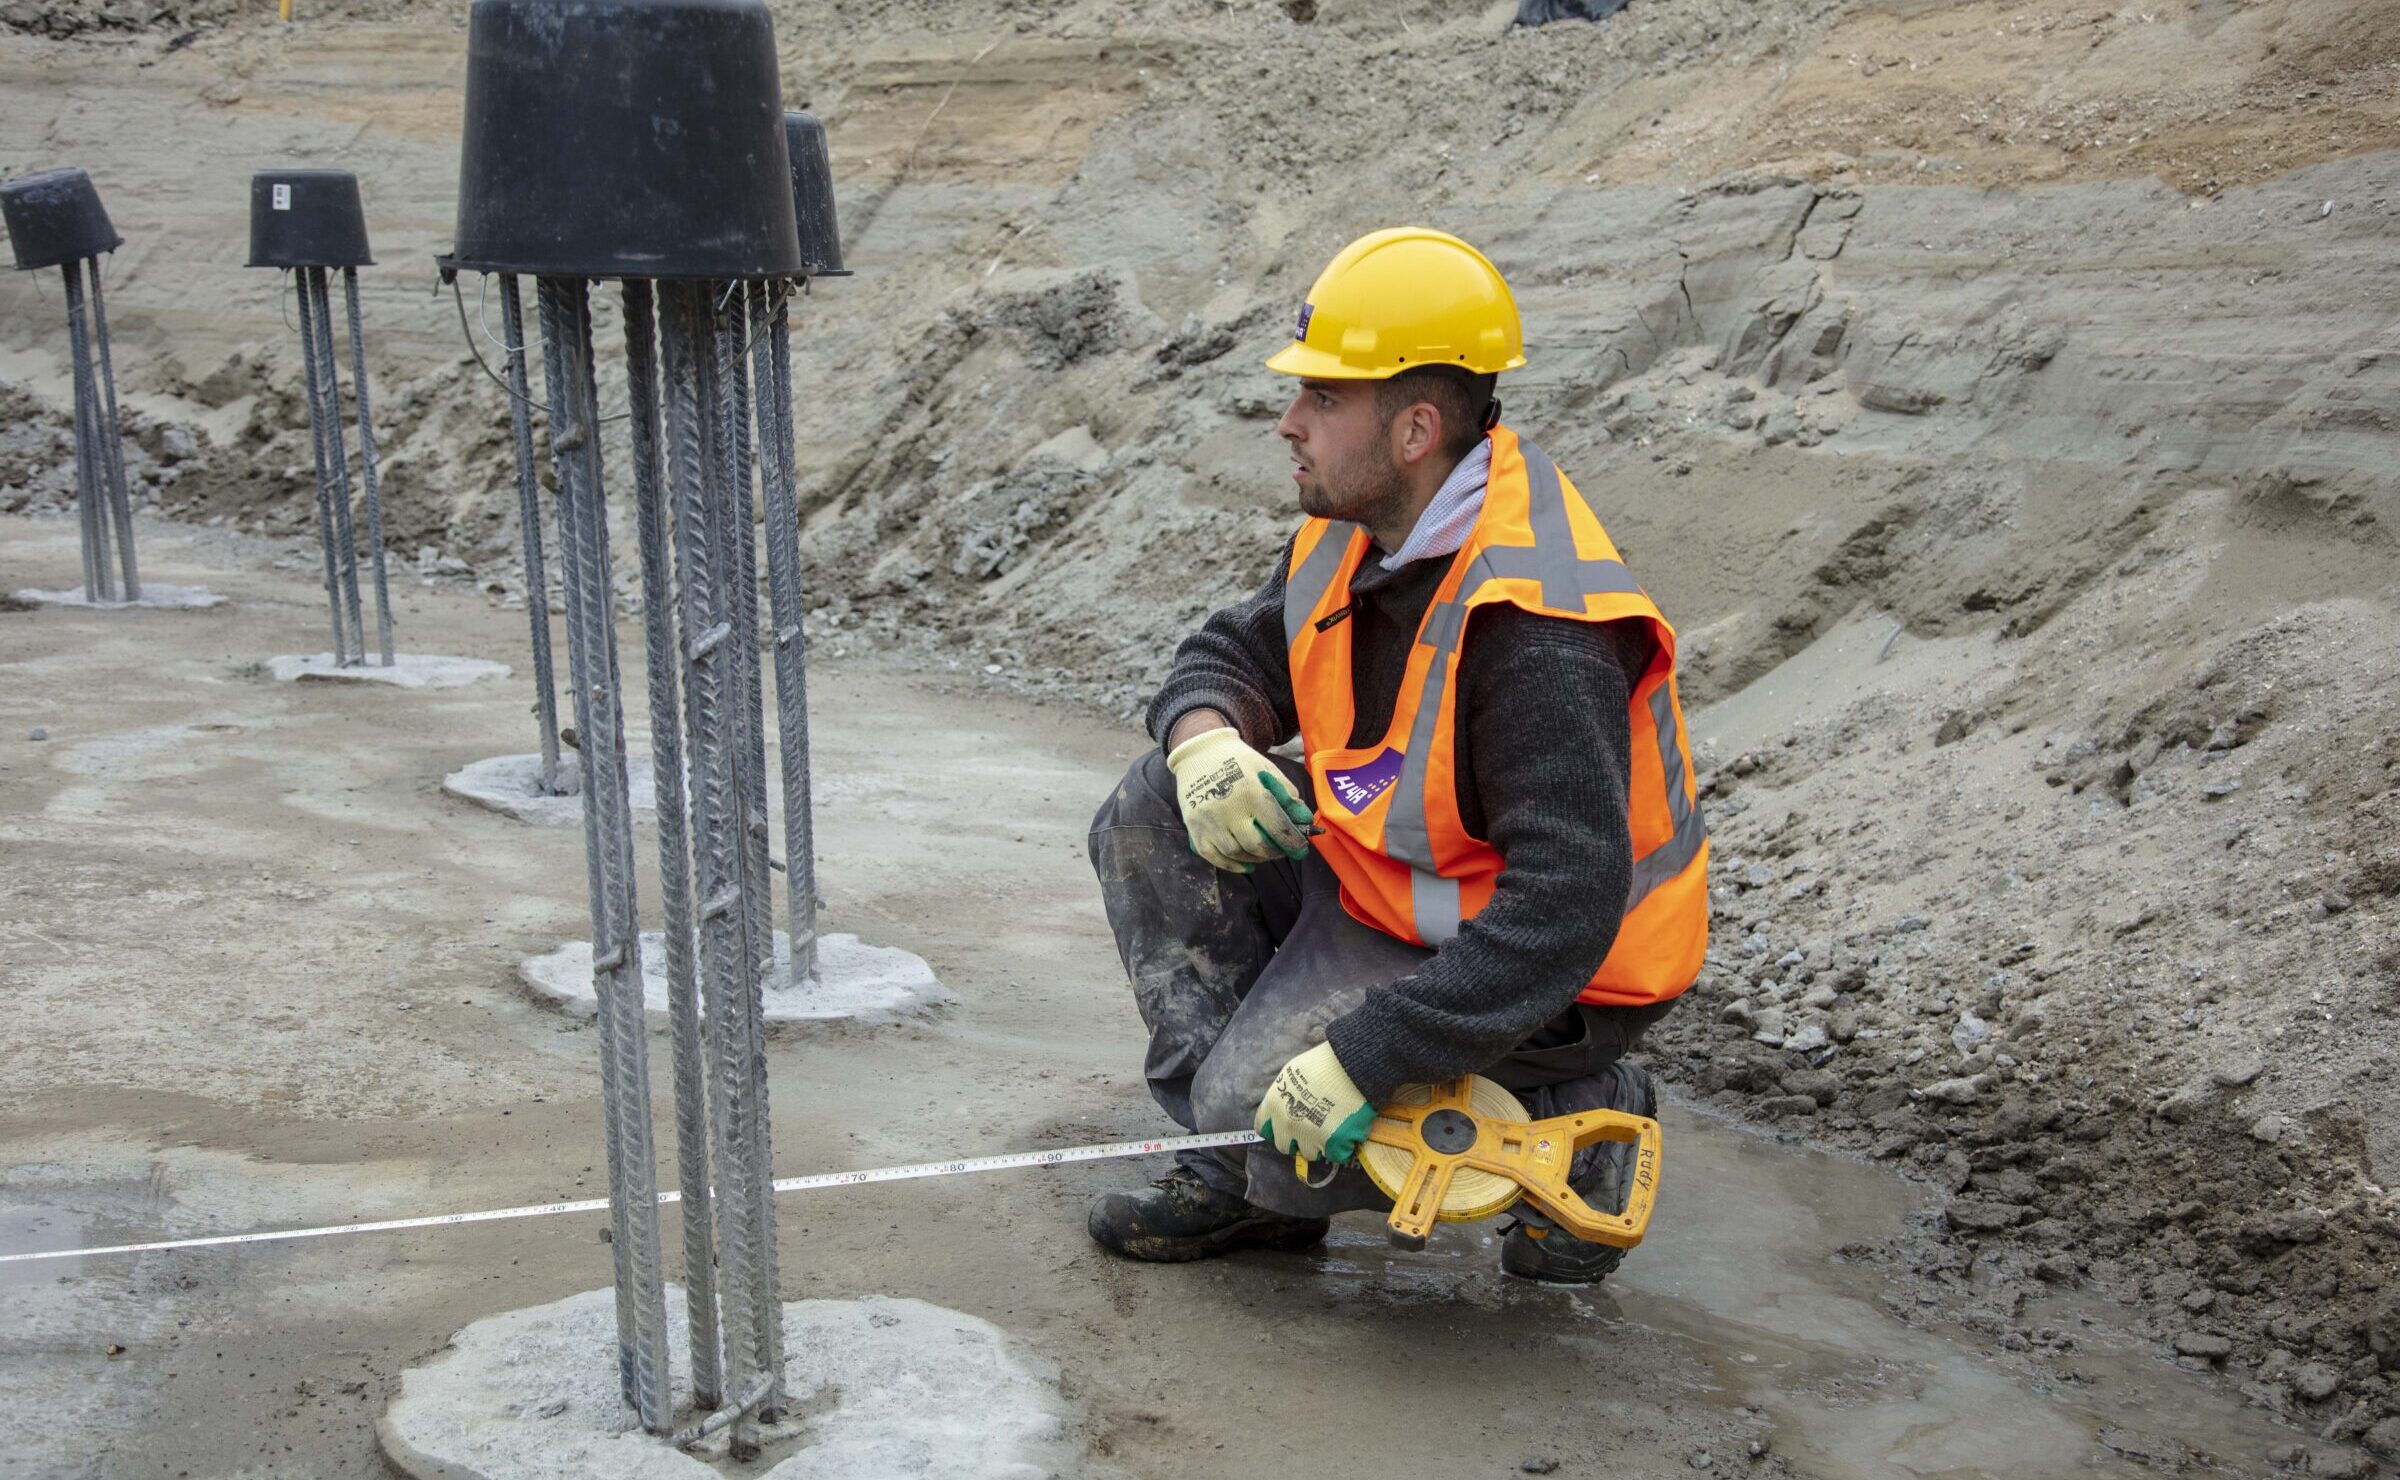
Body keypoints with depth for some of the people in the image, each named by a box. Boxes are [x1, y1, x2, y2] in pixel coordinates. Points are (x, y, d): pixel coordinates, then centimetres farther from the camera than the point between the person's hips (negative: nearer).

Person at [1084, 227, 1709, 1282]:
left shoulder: (1534, 634, -32)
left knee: (1277, 1125, -19)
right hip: (1386, 886, 9)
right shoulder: (1359, 529, -4)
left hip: (1546, 973, -9)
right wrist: (1205, 740, -17)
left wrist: (1363, 1058, -35)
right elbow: (1234, 652, 10)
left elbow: (1562, 914, -35)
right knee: (1154, 817, -3)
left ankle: (1579, 1117, 2)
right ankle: (1248, 1178, 2)